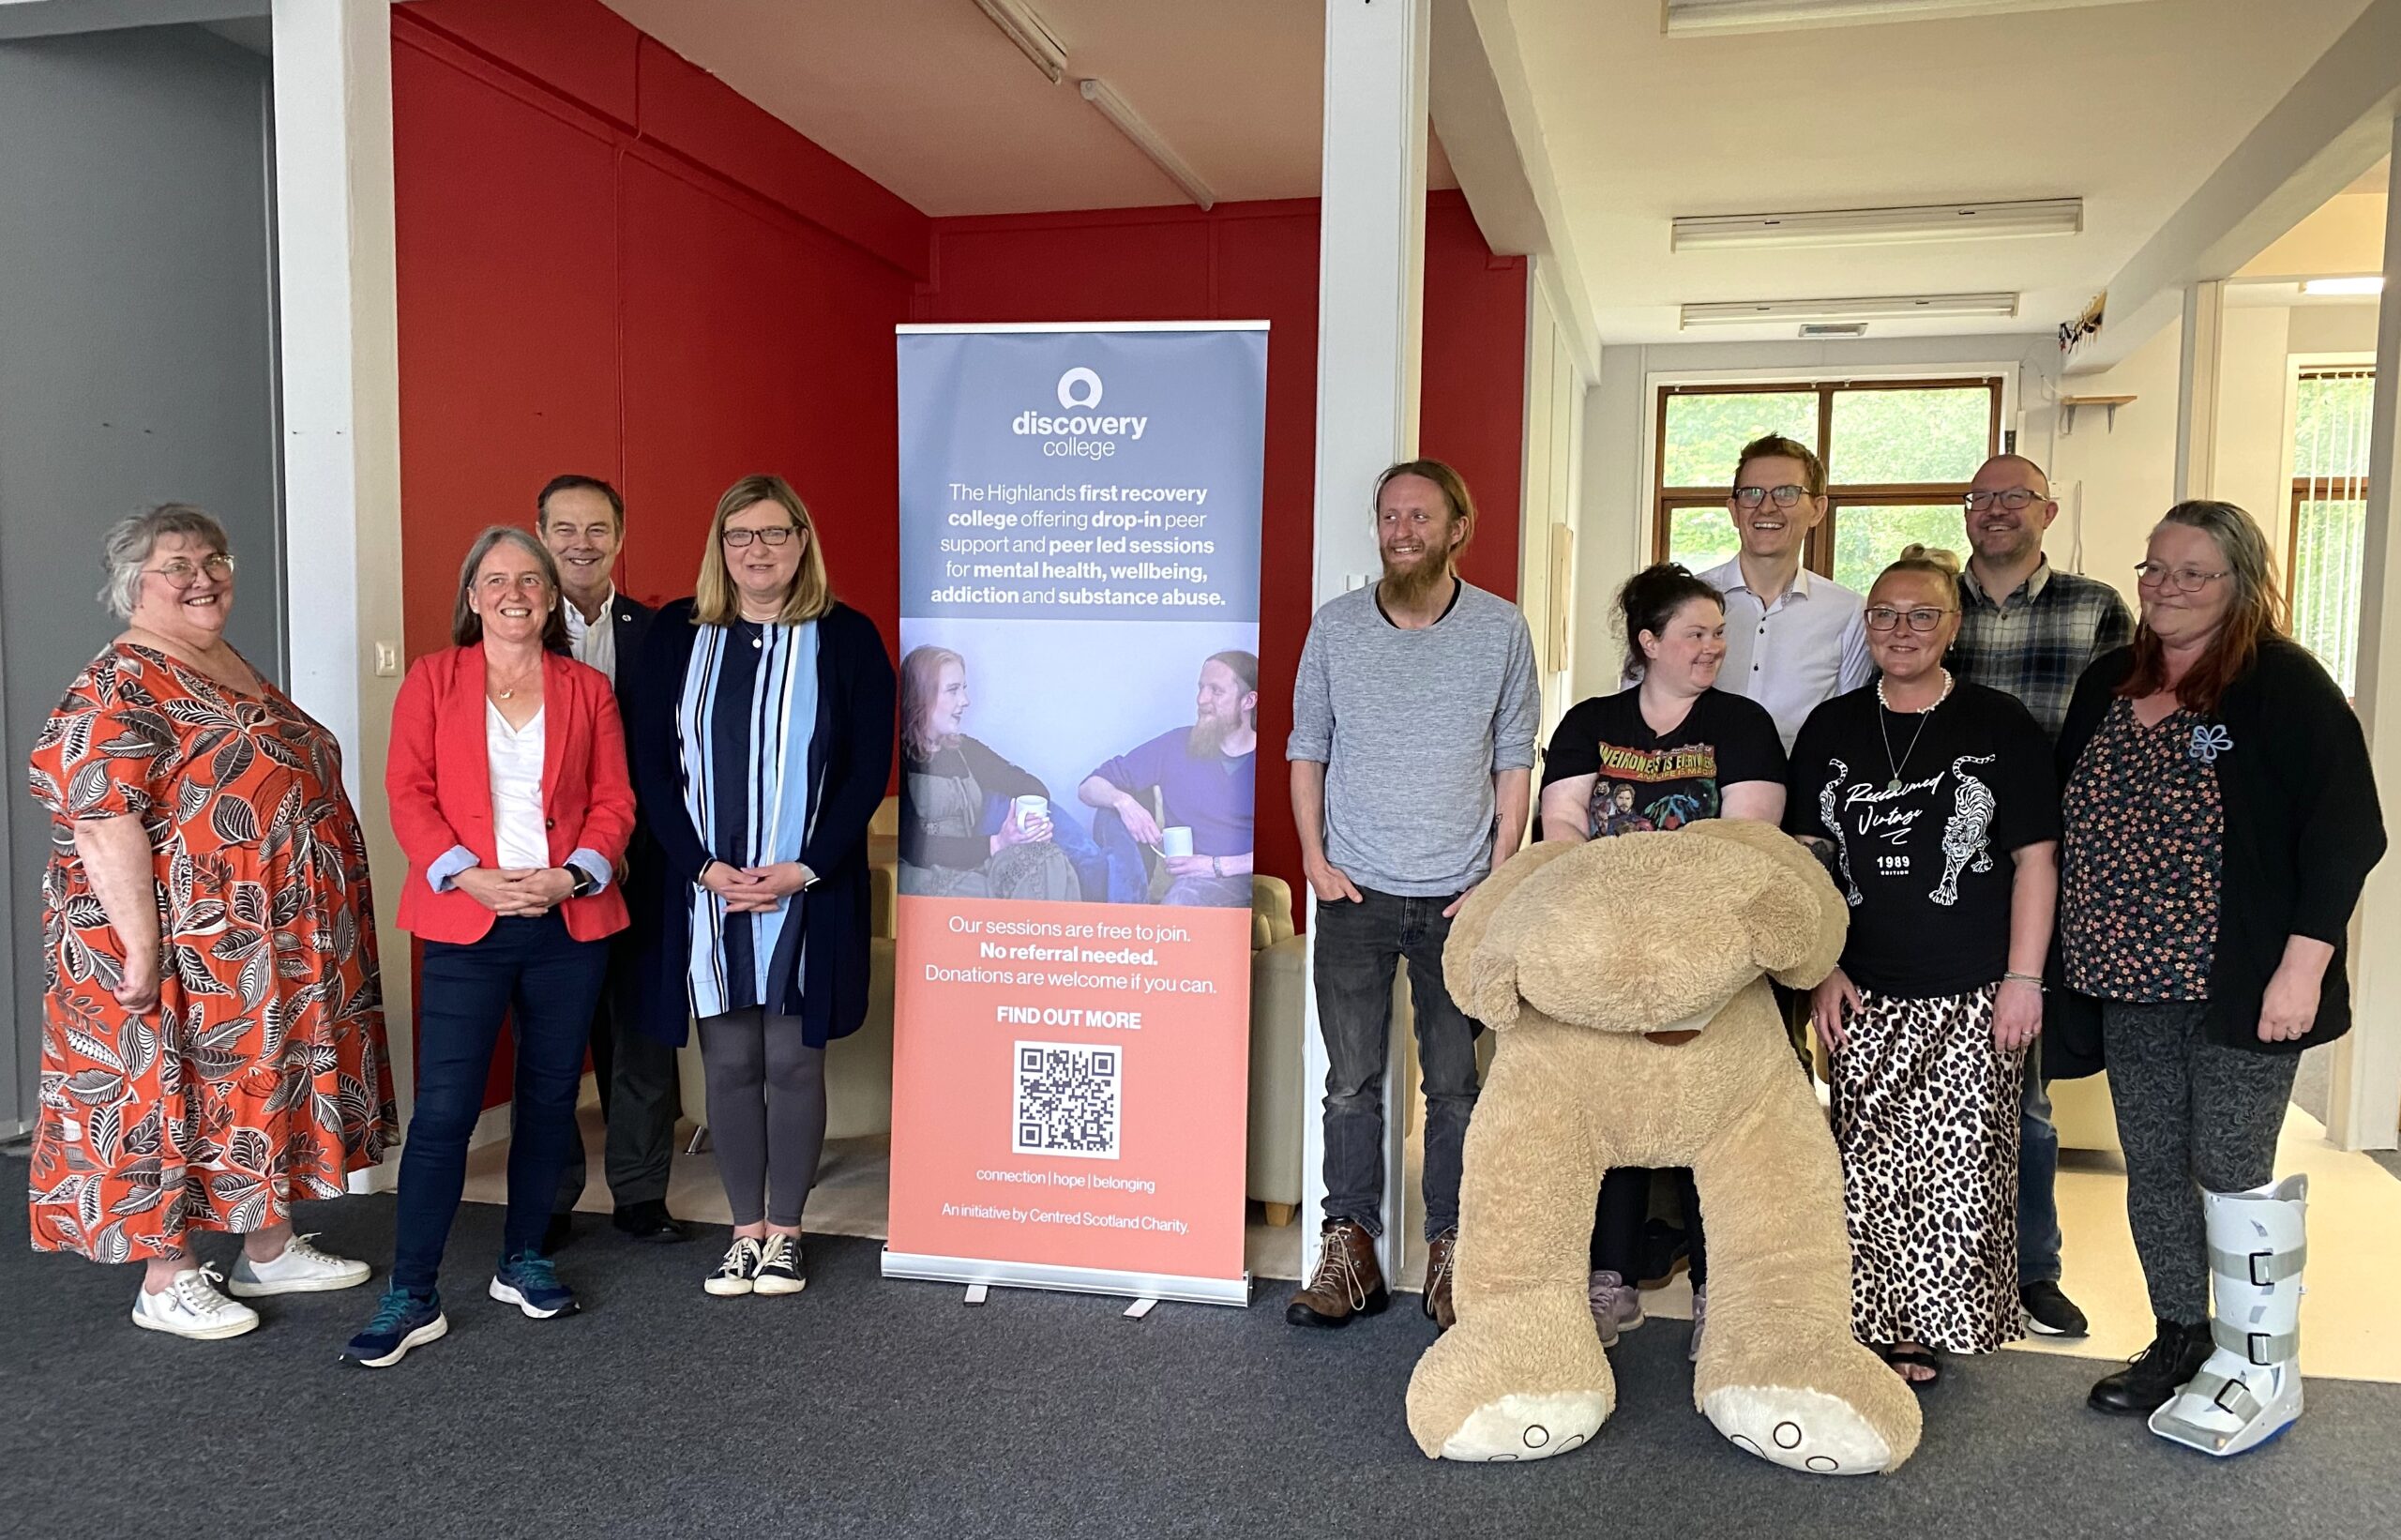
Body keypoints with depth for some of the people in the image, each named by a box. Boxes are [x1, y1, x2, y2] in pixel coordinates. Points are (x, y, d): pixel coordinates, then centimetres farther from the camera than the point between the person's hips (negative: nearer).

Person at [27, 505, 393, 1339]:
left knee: (267, 1088, 15)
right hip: (182, 947, -9)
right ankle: (166, 1283, 16)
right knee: (169, 1093, 3)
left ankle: (270, 1249, 29)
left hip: (272, 946, 9)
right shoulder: (119, 686, -15)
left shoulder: (234, 668, 13)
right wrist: (142, 947, -25)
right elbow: (103, 822, -22)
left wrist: (322, 929, 18)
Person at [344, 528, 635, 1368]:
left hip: (570, 921, 2)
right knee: (444, 1107, -6)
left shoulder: (587, 689, 9)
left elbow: (614, 800, 5)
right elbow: (408, 793, -2)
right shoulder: (433, 678, 5)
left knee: (550, 1098, 10)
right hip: (464, 922, -2)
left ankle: (523, 1260, 27)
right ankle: (412, 1297, 4)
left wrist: (573, 874, -12)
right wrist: (469, 877, -15)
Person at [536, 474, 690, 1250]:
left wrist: (628, 843, -6)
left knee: (641, 1033, 9)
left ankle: (640, 1193, 22)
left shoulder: (656, 633, 4)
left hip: (637, 866, 1)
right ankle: (548, 1202, 23)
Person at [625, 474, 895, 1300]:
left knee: (793, 1060, 5)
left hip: (808, 892, -1)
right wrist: (702, 866, -9)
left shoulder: (847, 638, -1)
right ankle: (745, 1229, 23)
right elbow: (651, 764, 2)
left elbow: (869, 769, -3)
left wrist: (804, 870, -12)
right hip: (703, 887, 2)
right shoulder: (675, 635, 4)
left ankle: (785, 1231, 20)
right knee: (728, 1062, 8)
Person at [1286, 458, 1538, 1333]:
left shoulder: (1500, 629, 2)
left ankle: (1449, 1252, 16)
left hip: (1458, 898, -1)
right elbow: (1306, 750, 9)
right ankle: (1351, 1248, 14)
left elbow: (1515, 762, 4)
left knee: (1455, 1083, 5)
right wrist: (1314, 857, -1)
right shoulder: (1335, 626, 4)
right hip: (1353, 895, 1)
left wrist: (1498, 874, -3)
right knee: (1351, 1081, 4)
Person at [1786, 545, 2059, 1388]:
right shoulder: (1832, 728, 9)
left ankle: (1937, 1327, 14)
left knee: (1957, 1165, -1)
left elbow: (2035, 859, 0)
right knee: (1865, 1168, 3)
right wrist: (1822, 968, 2)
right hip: (1863, 993, 3)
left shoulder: (2000, 726, 0)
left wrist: (2024, 979, -5)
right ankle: (1877, 1325, 15)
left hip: (1972, 997, -2)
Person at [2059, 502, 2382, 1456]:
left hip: (2242, 985, -6)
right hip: (2129, 981, 6)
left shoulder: (2284, 685, -7)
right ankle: (2180, 1342, 27)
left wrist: (2303, 966, -17)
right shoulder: (2106, 687, 11)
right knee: (2154, 1168, 12)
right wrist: (2072, 962, 11)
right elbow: (2068, 826, 15)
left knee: (2231, 1171, 0)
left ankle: (2261, 1369, 16)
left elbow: (2344, 831, -11)